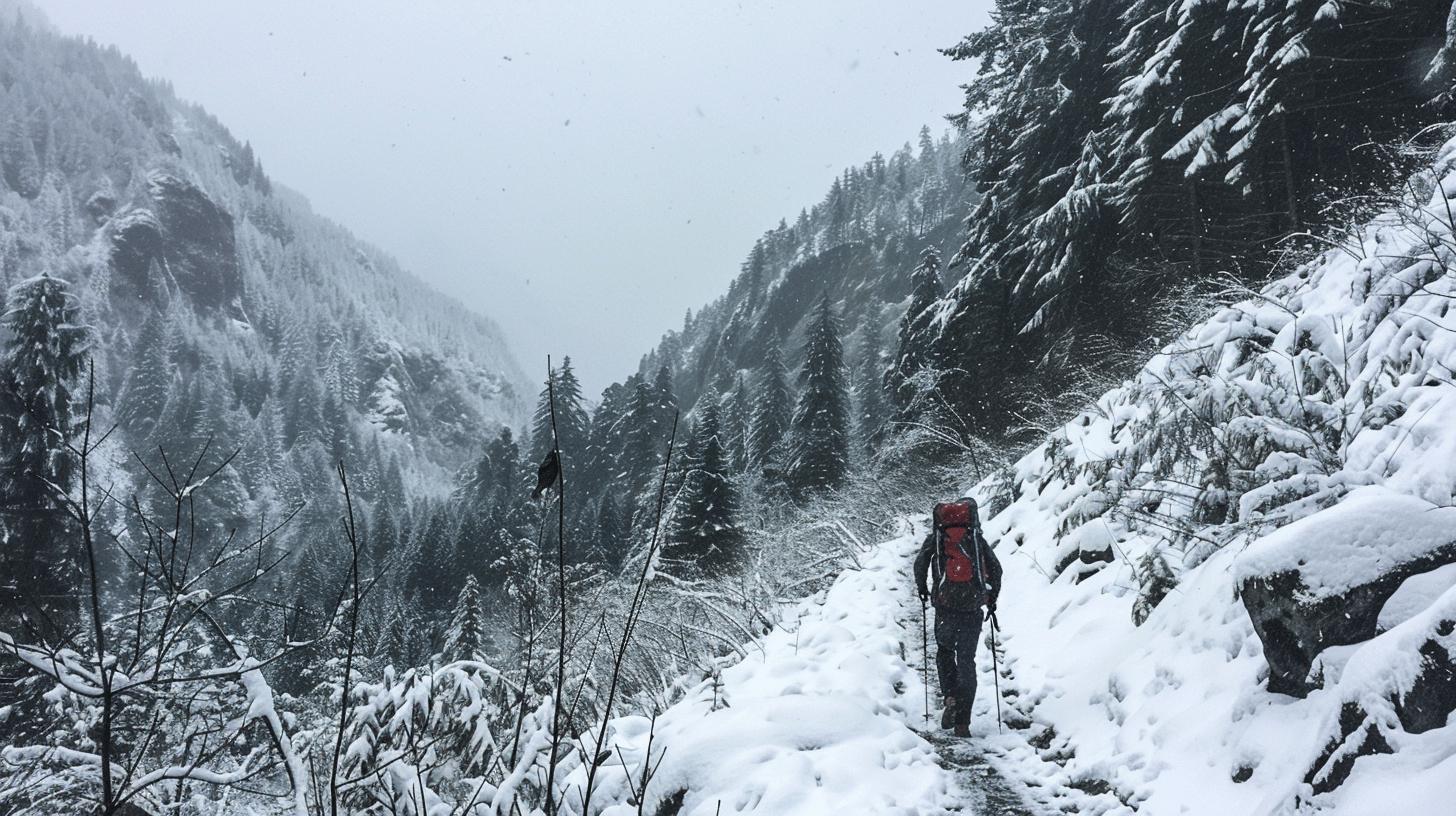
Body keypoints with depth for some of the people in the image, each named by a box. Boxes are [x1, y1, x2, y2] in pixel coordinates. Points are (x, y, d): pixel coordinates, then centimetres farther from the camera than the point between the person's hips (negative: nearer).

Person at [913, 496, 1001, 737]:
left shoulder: (936, 534, 9)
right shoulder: (977, 537, 12)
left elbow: (920, 561, -3)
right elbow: (996, 568, 7)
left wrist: (922, 589, 12)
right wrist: (992, 599, 18)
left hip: (945, 603, -1)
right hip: (973, 607, 1)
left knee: (944, 651, 21)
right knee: (967, 661, 7)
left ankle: (951, 697, -1)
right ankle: (962, 722, 2)